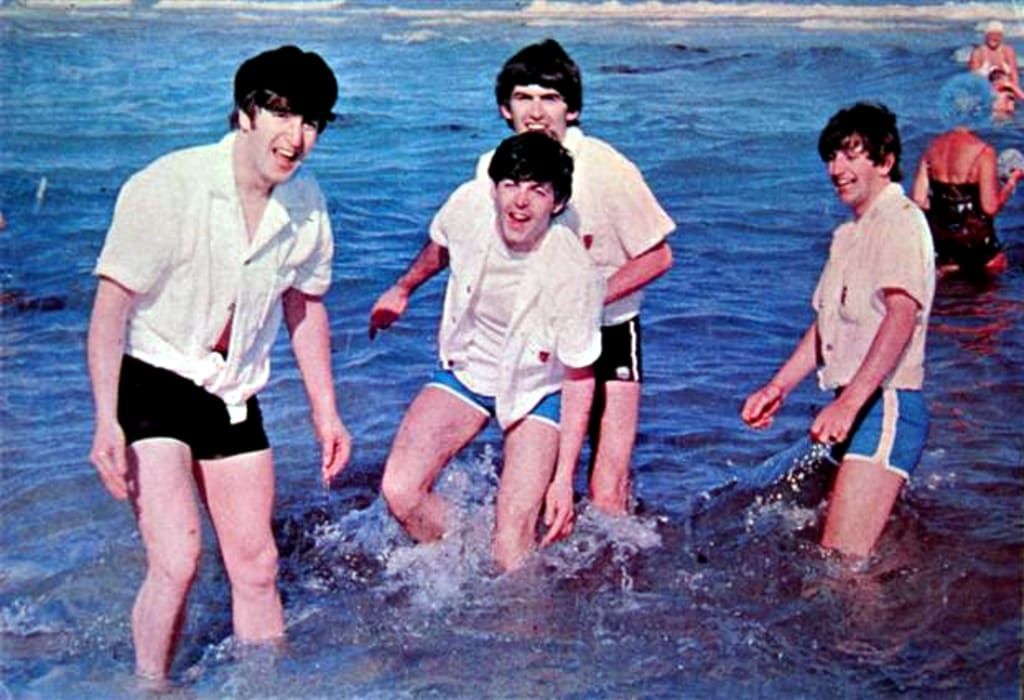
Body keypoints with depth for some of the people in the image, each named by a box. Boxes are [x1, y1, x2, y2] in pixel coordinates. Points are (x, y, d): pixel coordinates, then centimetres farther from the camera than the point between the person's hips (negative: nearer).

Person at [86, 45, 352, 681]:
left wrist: (327, 412, 14)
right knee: (176, 560, -17)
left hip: (232, 393, 5)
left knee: (256, 565, 7)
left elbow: (305, 304, 13)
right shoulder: (168, 187, -19)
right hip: (150, 383, -5)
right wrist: (106, 420, -26)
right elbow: (111, 304, -18)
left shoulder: (307, 203, -2)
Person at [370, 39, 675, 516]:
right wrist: (403, 289, 14)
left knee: (607, 497, -9)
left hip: (608, 335, -3)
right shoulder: (493, 168, -8)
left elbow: (657, 257, -12)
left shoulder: (606, 169, -20)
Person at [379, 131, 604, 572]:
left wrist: (564, 478, -17)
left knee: (513, 551, -12)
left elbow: (579, 379, -18)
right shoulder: (468, 205, -21)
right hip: (466, 369, 4)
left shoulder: (574, 274, -30)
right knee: (400, 491, -14)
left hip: (538, 387, -3)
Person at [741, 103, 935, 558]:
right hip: (858, 407, 10)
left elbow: (901, 316, -25)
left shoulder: (900, 219, -10)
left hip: (885, 405, -10)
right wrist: (778, 387, 15)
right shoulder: (851, 233, 21)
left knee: (843, 559, -16)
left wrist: (848, 402, -34)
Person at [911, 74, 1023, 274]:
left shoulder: (932, 147, 0)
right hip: (973, 240, -6)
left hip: (939, 236, 6)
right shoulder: (984, 152, -15)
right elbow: (990, 207, -14)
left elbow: (919, 200, -1)